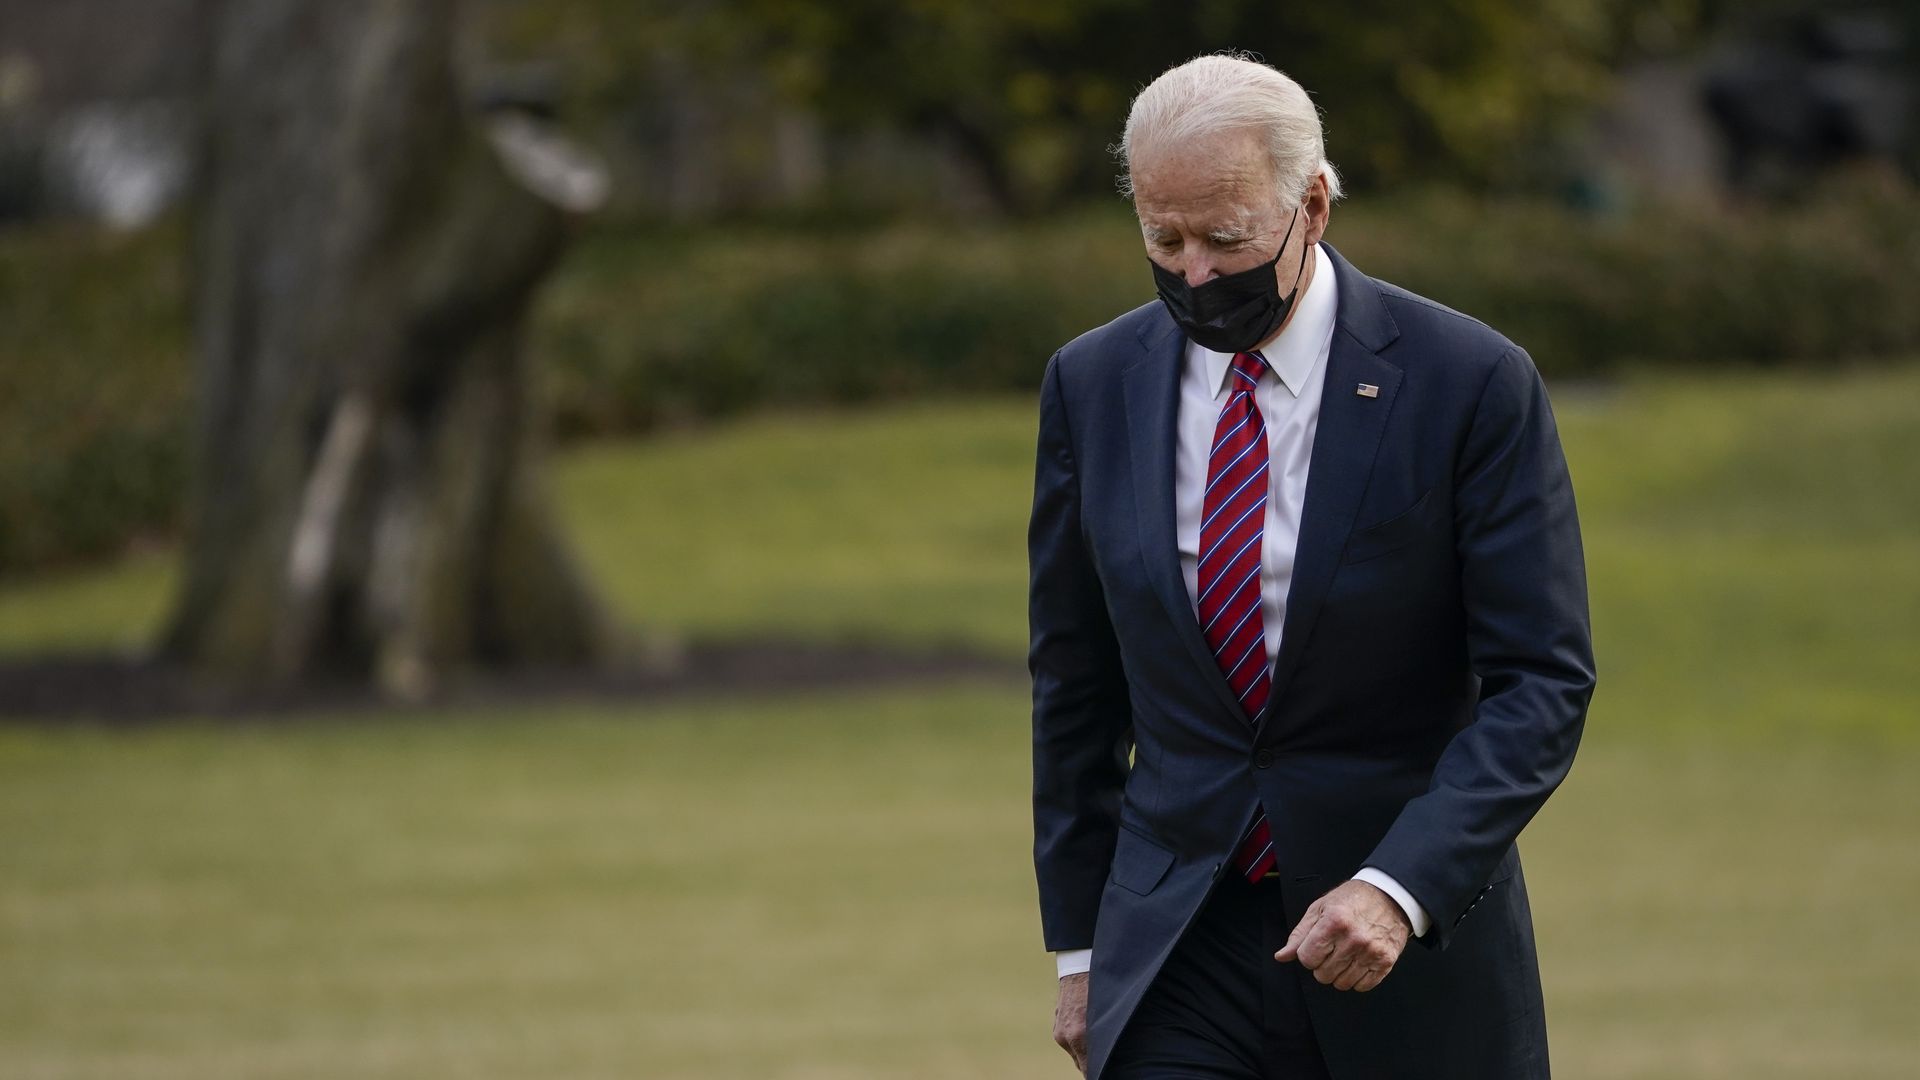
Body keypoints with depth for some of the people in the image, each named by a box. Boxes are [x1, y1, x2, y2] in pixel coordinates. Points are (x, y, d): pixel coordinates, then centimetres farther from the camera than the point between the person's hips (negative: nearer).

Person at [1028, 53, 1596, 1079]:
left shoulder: (1471, 382, -9)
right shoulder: (1093, 383, 2)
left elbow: (1542, 683, -10)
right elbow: (1075, 682, 10)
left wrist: (1398, 887, -22)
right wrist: (1079, 946, 10)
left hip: (1416, 929, -2)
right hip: (1174, 946, 2)